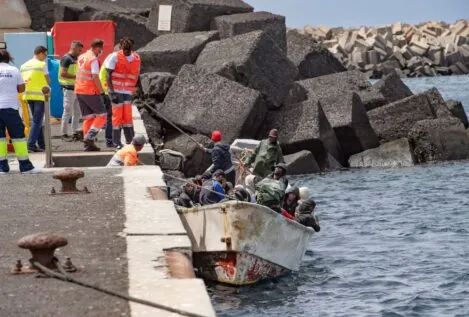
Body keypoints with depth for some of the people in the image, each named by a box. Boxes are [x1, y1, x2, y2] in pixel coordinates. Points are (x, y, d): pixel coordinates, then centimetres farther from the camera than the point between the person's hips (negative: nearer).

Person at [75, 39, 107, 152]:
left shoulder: (81, 57, 13)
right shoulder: (94, 59, -13)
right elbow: (95, 77, -19)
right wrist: (101, 91, -11)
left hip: (79, 90, 8)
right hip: (90, 91, -8)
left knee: (88, 117, 12)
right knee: (101, 115, 1)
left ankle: (88, 145, 9)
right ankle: (89, 138, -11)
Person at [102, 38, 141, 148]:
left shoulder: (136, 58, 4)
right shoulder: (115, 57, -9)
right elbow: (108, 75, -11)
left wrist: (135, 89, 17)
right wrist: (112, 92, -17)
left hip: (128, 92, 4)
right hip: (116, 91, -4)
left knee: (128, 116, 2)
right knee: (117, 115, -2)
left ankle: (130, 141, 8)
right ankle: (117, 142, 5)